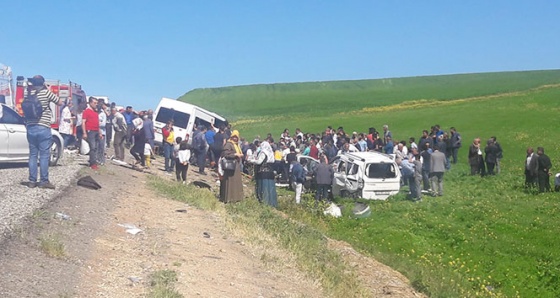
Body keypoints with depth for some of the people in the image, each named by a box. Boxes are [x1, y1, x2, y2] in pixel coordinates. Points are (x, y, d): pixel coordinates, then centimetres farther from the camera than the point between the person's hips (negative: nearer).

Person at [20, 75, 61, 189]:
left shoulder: (28, 93, 5)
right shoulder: (46, 92, -7)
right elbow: (59, 102, 4)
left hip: (30, 128, 4)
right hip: (43, 128, -4)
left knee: (33, 154, 10)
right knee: (44, 155, 1)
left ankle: (32, 181, 10)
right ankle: (44, 181, 1)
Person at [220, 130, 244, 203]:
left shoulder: (237, 145, 17)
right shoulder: (228, 144, -11)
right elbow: (225, 154, -21)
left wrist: (241, 155, 5)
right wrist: (235, 154, -21)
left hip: (237, 166, 9)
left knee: (237, 182, 11)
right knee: (230, 182, -7)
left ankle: (236, 197, 19)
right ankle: (228, 198, -3)